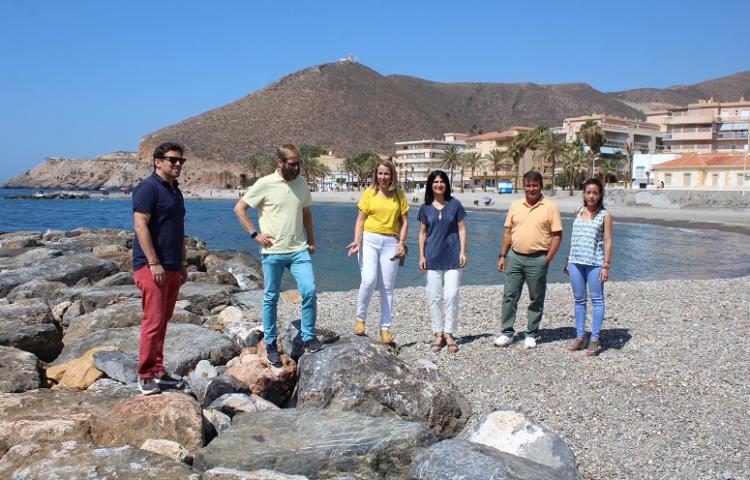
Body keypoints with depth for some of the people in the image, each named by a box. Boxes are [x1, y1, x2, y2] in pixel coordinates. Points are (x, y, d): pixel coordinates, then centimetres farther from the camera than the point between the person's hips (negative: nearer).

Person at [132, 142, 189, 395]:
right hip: (152, 267, -9)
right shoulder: (148, 187, -8)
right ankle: (146, 375, 0)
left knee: (163, 321, 12)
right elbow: (140, 225, -16)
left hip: (172, 268, 9)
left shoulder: (175, 190, 19)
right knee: (153, 321, -9)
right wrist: (154, 263, -20)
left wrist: (183, 264, 21)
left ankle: (157, 371, 19)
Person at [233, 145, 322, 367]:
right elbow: (239, 208, -3)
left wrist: (311, 240, 15)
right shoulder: (265, 184, -7)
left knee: (309, 291, -10)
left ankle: (309, 338, 5)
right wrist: (255, 234, -8)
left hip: (299, 250, 3)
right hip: (272, 252, -3)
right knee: (271, 299, 6)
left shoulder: (301, 182, 7)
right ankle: (271, 344, 19)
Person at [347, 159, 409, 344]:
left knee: (387, 287, 4)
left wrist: (401, 243, -4)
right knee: (369, 280, -18)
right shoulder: (369, 193, 5)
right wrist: (357, 241, -10)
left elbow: (405, 221, 9)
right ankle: (360, 319, 2)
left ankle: (385, 329, 12)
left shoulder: (399, 195, 8)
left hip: (390, 242, 2)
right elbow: (360, 219, 3)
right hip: (369, 240, -2)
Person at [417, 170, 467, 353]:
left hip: (452, 257, -2)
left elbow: (461, 229, 4)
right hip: (433, 257, 2)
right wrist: (421, 256, 5)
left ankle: (449, 334, 6)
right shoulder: (425, 207, 6)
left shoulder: (455, 204, 2)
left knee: (451, 296, -5)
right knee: (434, 297, 3)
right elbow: (423, 233, 10)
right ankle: (438, 334, 13)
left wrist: (463, 252, -3)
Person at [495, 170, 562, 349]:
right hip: (514, 256, 3)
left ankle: (532, 335, 18)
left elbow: (557, 235, -4)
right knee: (509, 295, 4)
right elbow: (508, 232, 11)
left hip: (537, 259, -3)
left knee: (536, 299, 7)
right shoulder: (515, 205, 8)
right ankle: (507, 333, 13)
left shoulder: (550, 207, -3)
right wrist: (502, 256, 6)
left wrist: (548, 259, -10)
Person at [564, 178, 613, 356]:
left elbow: (607, 241, -3)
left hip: (595, 263, -4)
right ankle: (580, 336, 19)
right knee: (579, 300, 10)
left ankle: (595, 339, 8)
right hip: (576, 261, 5)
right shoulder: (579, 212, 11)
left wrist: (606, 266, -9)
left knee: (597, 300, 1)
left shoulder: (605, 215, -1)